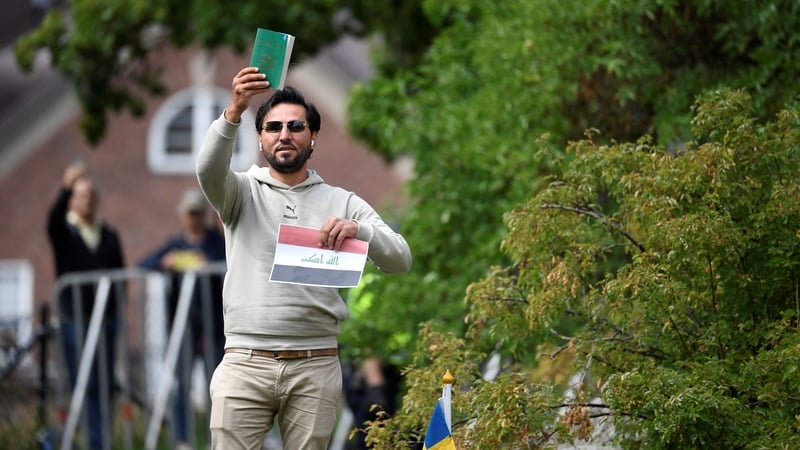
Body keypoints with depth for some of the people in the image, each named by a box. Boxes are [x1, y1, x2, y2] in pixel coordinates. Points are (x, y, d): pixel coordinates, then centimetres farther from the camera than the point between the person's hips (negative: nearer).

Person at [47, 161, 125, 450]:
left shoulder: (109, 236, 14)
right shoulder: (63, 232, 1)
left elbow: (120, 273, 17)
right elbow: (53, 220, -22)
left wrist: (117, 301, 1)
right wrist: (66, 188, -37)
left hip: (107, 317, 4)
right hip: (75, 319, -4)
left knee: (106, 384, 5)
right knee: (84, 386, -8)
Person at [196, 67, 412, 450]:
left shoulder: (343, 204, 12)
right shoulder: (242, 192, 10)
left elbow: (400, 260, 1)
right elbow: (209, 169, -14)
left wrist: (359, 229, -21)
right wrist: (233, 112, -31)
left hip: (315, 366, 1)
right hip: (245, 364, -1)